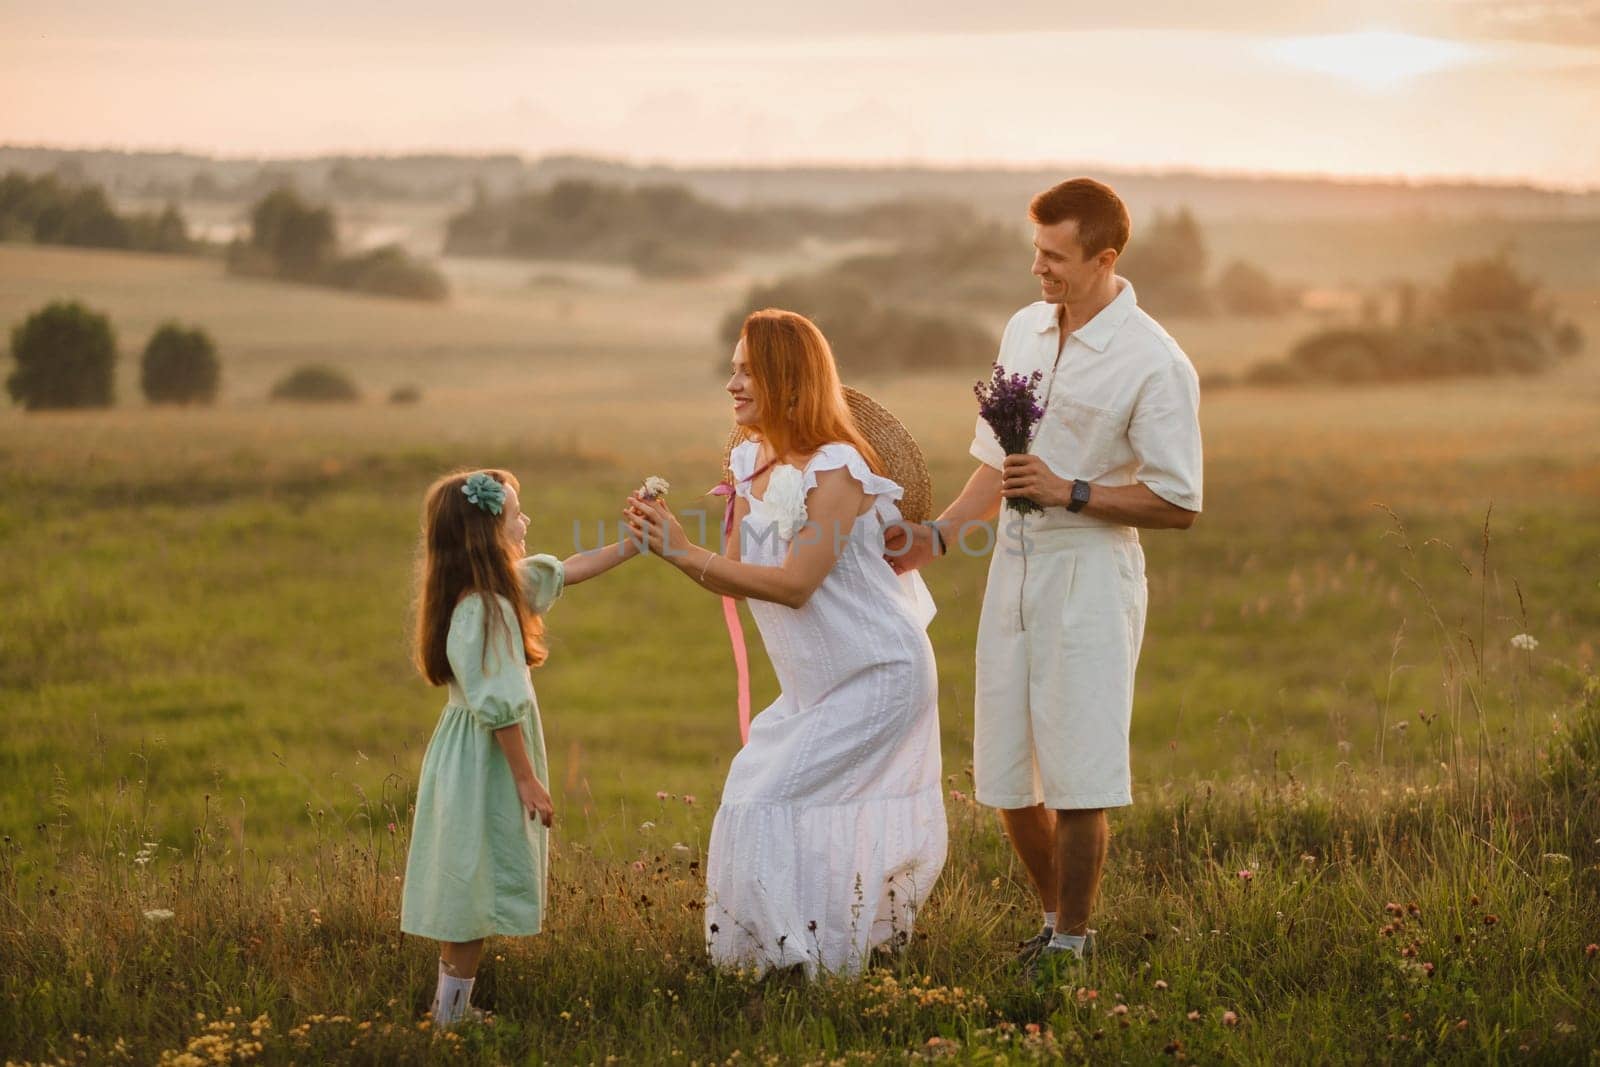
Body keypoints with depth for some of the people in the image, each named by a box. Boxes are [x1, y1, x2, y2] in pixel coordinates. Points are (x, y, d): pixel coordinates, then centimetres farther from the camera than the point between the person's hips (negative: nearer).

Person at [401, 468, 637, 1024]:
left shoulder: (504, 586, 6)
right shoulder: (479, 609, -23)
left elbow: (568, 570, 22)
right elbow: (498, 707, -23)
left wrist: (634, 544, 21)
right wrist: (527, 779, -19)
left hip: (475, 761, 10)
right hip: (483, 764, -10)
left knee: (470, 893, 14)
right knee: (477, 891, -3)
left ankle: (451, 1007, 20)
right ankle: (451, 1015, 2)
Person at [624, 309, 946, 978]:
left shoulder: (835, 469, -22)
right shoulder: (752, 463, 3)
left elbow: (794, 584, -28)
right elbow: (735, 577, 2)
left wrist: (685, 551, -31)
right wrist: (660, 540, -15)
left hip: (880, 676, -9)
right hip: (818, 683, 9)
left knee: (775, 800, -13)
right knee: (753, 790, 10)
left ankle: (808, 956, -3)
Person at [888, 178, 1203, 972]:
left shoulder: (1154, 365, -12)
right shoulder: (1024, 330, 9)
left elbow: (1177, 505, -12)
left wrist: (1071, 493, -18)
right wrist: (937, 537, 11)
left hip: (1089, 577, -7)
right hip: (1014, 569, 7)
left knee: (1076, 782, -5)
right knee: (1007, 778, 10)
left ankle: (1071, 942, 10)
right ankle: (1056, 917, 29)